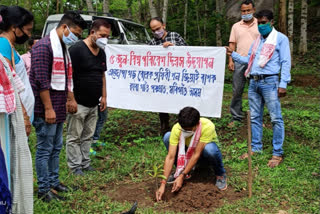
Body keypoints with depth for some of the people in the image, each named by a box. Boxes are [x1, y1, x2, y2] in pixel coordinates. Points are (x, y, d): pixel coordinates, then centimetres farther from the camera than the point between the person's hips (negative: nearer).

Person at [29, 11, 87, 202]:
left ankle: (54, 181, 29)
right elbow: (41, 81, -20)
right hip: (47, 109, -9)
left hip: (58, 108, 9)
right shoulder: (44, 47, -15)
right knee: (45, 149, 0)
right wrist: (48, 108, -20)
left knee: (56, 148, 16)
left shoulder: (64, 47, 15)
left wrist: (67, 100, 19)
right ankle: (44, 189, 11)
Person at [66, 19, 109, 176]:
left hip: (94, 104, 8)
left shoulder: (102, 52, 12)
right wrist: (71, 99, -19)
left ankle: (85, 163, 26)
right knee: (74, 137, 2)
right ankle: (75, 166, 12)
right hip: (78, 104, -8)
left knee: (88, 136, 15)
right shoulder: (77, 49, -12)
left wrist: (104, 96, 15)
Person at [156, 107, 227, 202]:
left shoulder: (208, 127, -35)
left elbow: (196, 154, -33)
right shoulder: (177, 128, -28)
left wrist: (182, 176, -34)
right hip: (188, 153, 3)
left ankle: (220, 174, -9)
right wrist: (163, 184, -34)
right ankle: (180, 170, -4)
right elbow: (170, 157, -29)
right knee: (167, 137, -23)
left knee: (209, 149, -40)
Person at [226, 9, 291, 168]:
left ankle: (277, 153, 1)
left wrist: (283, 84, -11)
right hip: (254, 82, 7)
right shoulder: (257, 41, 22)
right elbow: (248, 60, 20)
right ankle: (255, 148, 21)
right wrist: (232, 54, 10)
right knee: (255, 117, 11)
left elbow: (285, 62, -3)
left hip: (269, 82, -6)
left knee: (276, 118, -5)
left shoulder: (280, 38, 2)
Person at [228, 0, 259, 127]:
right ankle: (236, 117, 10)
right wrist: (230, 61, 0)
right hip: (239, 62, 2)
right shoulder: (236, 26, 14)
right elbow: (232, 44, 11)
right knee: (237, 91, 1)